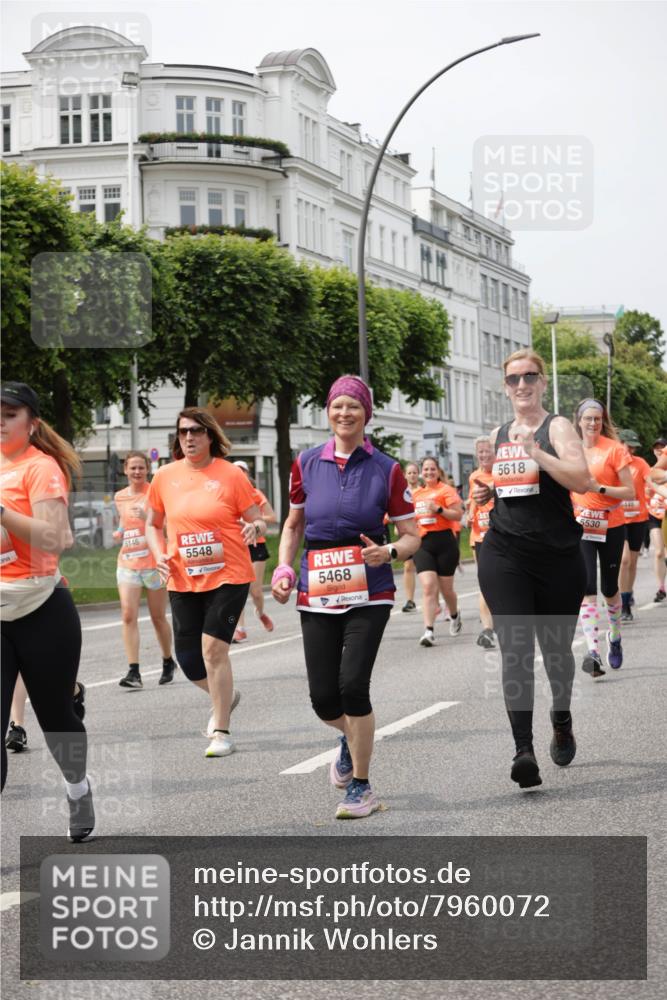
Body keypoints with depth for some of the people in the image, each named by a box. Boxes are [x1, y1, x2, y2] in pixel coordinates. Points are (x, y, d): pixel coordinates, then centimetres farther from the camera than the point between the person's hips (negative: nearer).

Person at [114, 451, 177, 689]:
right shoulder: (119, 497, 9)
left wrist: (148, 517, -25)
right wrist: (120, 532, 5)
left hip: (153, 562, -3)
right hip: (127, 562, 3)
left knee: (158, 617, 9)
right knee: (128, 615, -12)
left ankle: (168, 662, 31)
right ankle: (133, 671, -14)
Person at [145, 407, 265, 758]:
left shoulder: (231, 474, -5)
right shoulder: (165, 476, 4)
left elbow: (257, 521, 0)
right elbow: (153, 525, 16)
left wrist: (256, 528, -24)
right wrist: (159, 555, -2)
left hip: (228, 575, -4)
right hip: (182, 580, 4)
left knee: (213, 647, -15)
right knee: (188, 658, 7)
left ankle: (221, 732, -3)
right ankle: (224, 696, 39)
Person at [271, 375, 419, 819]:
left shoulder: (386, 469, -1)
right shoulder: (307, 463, 6)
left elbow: (412, 536, 3)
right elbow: (294, 524, 18)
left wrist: (388, 552, -17)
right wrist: (284, 569, 4)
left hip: (369, 592, -3)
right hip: (317, 593, 3)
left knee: (353, 684, -15)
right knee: (323, 698, 0)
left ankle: (362, 786, 3)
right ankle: (351, 738, 38)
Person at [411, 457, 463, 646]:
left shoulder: (446, 490, -3)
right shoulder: (416, 493, 12)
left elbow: (458, 515, -11)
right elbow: (411, 515, 28)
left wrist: (438, 509, -20)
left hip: (444, 541, -3)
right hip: (422, 543, 3)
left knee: (446, 588, 9)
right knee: (428, 586, -13)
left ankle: (454, 615, 41)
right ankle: (429, 631, -18)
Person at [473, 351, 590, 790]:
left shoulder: (557, 427, -2)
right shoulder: (498, 436, 13)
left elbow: (582, 480, -18)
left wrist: (538, 454, -27)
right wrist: (485, 494, 8)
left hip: (558, 556, -2)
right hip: (504, 555, 2)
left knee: (556, 647, 12)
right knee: (514, 650, -12)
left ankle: (562, 721, 41)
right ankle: (524, 751, -19)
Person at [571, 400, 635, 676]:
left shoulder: (614, 449, -6)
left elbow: (630, 492, -9)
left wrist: (599, 488, -21)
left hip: (611, 526, -1)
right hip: (580, 527, 2)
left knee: (610, 589, 10)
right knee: (587, 589, -12)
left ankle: (615, 637, 38)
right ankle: (593, 653, -19)